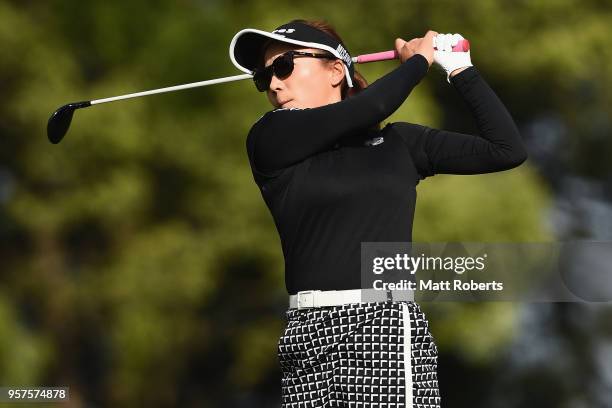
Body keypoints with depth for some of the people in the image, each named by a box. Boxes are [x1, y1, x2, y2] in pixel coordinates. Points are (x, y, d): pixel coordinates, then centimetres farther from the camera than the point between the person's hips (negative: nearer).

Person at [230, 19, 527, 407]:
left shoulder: (399, 141, 14)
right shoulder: (270, 141, 7)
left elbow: (507, 149, 11)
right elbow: (367, 108, -5)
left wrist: (460, 69, 11)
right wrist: (418, 61, 11)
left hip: (388, 332, -1)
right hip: (308, 335, 1)